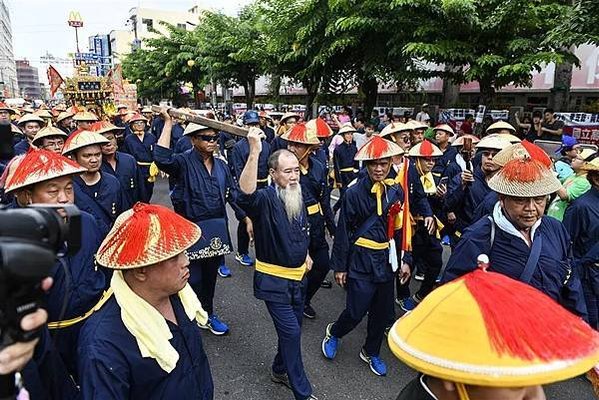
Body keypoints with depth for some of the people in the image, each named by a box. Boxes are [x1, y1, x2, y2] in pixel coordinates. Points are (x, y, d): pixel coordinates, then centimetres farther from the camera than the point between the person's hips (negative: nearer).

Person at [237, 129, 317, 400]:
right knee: (291, 332, -5)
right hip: (274, 280, -7)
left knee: (292, 329, 20)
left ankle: (280, 370, 44)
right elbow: (245, 194, -46)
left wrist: (306, 255, 15)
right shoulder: (265, 199, -21)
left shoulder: (298, 198, 3)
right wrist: (254, 152, -52)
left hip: (298, 277, 7)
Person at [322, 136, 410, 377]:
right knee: (356, 311, -1)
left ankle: (371, 352, 37)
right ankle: (333, 333, 31)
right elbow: (343, 232, -9)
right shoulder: (354, 192, -13)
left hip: (386, 259, 5)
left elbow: (399, 228, 10)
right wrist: (339, 266, -6)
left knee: (383, 312, 14)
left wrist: (403, 260, 9)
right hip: (361, 259, -5)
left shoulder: (396, 191, 2)